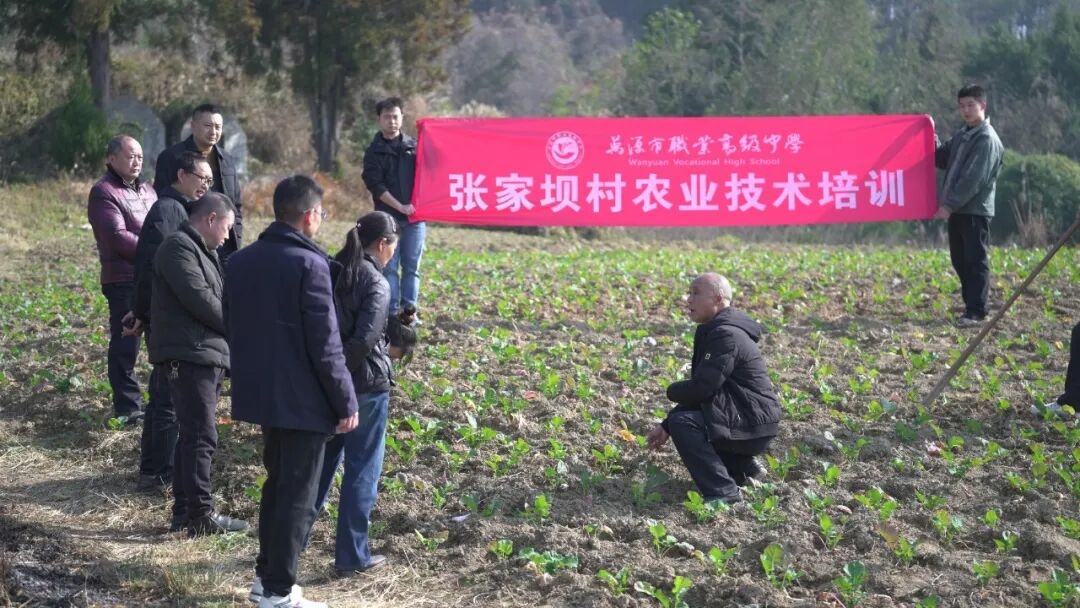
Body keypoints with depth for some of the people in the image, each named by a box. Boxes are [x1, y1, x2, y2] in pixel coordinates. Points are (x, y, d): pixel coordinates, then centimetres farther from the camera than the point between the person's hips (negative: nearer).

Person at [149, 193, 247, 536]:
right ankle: (200, 515, -10)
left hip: (207, 354, 11)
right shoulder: (179, 248, -11)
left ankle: (184, 509, 20)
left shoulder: (200, 250, 23)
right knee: (201, 436, -11)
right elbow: (199, 298, -19)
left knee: (193, 434, 14)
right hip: (190, 354, -11)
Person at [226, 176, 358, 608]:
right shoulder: (309, 264, -18)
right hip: (303, 399, -7)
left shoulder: (239, 261, 6)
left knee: (277, 484, 22)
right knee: (297, 496, 3)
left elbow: (233, 330, 13)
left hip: (260, 394, 8)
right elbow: (325, 344, -18)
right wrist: (346, 401, -10)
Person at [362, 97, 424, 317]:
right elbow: (375, 185, -4)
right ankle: (391, 312, -1)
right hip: (388, 217, -2)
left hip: (415, 216, 2)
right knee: (389, 267, -2)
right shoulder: (374, 151, 5)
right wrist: (400, 206, -12)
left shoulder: (414, 146, 10)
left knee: (411, 266, 3)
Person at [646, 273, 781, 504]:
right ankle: (743, 468, 20)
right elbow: (700, 388, 15)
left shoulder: (726, 335, -20)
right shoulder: (713, 331, 13)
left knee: (683, 423, -23)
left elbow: (700, 389, -25)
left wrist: (672, 390, -3)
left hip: (753, 426, -11)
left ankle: (723, 493, -19)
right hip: (748, 421, 11)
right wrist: (665, 426, 8)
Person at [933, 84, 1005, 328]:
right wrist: (931, 136, 7)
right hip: (957, 209, 8)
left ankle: (976, 311, -6)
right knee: (959, 260, 11)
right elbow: (942, 160, 19)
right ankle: (971, 305, 19)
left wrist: (949, 205, -19)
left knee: (975, 261, -6)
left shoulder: (987, 139, -12)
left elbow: (973, 179, -18)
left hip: (975, 210, -8)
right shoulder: (961, 135, 15)